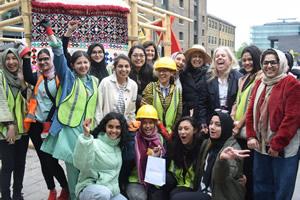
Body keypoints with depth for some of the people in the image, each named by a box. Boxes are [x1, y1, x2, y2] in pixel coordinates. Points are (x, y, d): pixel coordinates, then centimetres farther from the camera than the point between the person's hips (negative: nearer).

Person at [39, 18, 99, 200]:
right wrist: (50, 31, -15)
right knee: (73, 164, 1)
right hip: (70, 127, -3)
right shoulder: (68, 77, 3)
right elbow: (59, 55, -8)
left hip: (88, 128, 3)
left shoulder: (94, 81, 14)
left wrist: (95, 125, 17)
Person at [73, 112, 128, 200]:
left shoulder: (119, 147, 11)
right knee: (103, 193, -36)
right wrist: (86, 135, -35)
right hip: (88, 188, -6)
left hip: (112, 191, 6)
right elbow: (80, 164, -26)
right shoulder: (95, 144, -12)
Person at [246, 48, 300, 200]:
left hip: (283, 149, -6)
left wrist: (277, 144, -16)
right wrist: (251, 136, -1)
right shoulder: (260, 83, 10)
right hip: (261, 146, 6)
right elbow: (251, 111, 10)